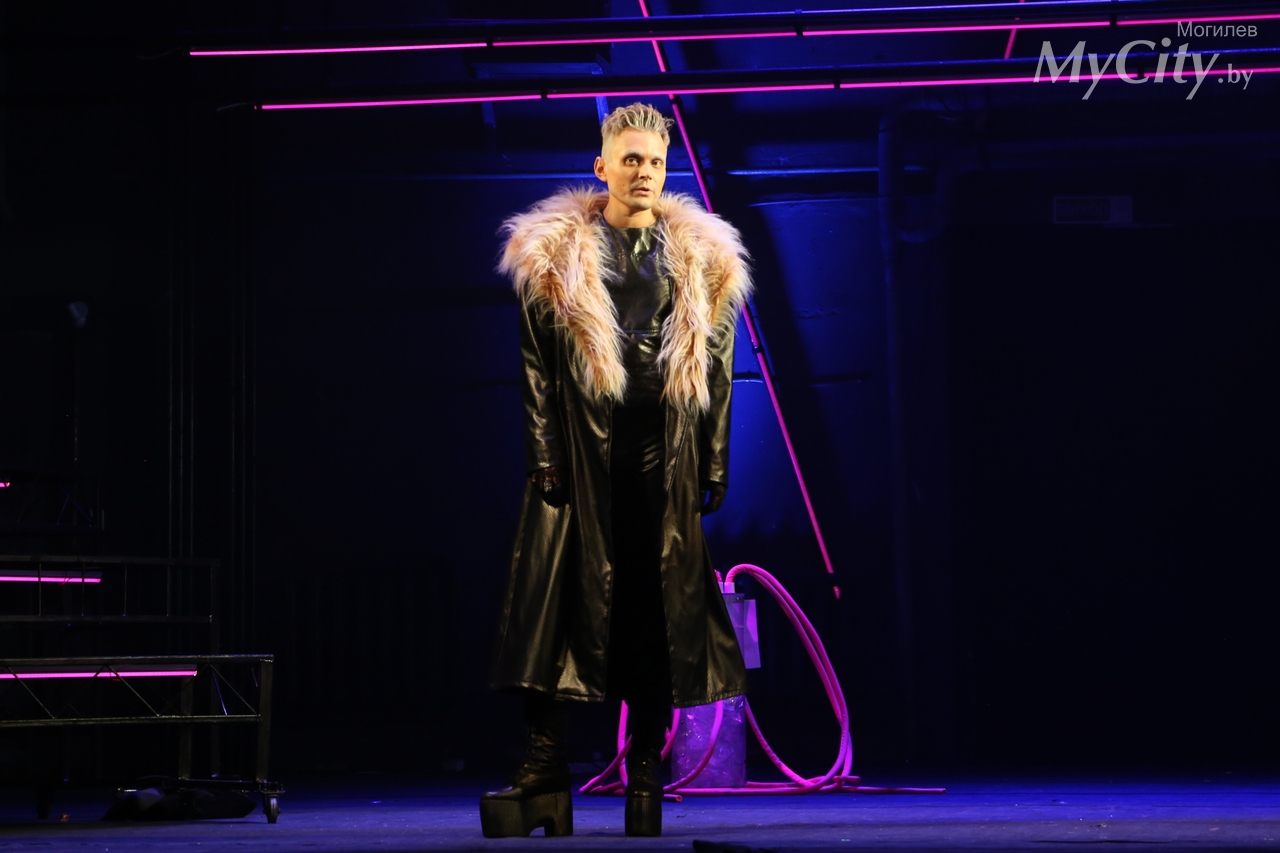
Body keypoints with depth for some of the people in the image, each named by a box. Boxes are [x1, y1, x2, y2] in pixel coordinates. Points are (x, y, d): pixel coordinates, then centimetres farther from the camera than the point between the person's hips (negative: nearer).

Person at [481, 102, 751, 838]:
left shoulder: (701, 258, 10)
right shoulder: (553, 254, 5)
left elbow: (717, 368, 10)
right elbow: (536, 363, 3)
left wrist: (714, 465, 4)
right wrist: (544, 457, -5)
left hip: (666, 461, 2)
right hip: (580, 455, -1)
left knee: (658, 612, 2)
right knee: (559, 607, -6)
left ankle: (646, 784, 9)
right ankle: (547, 783, -3)